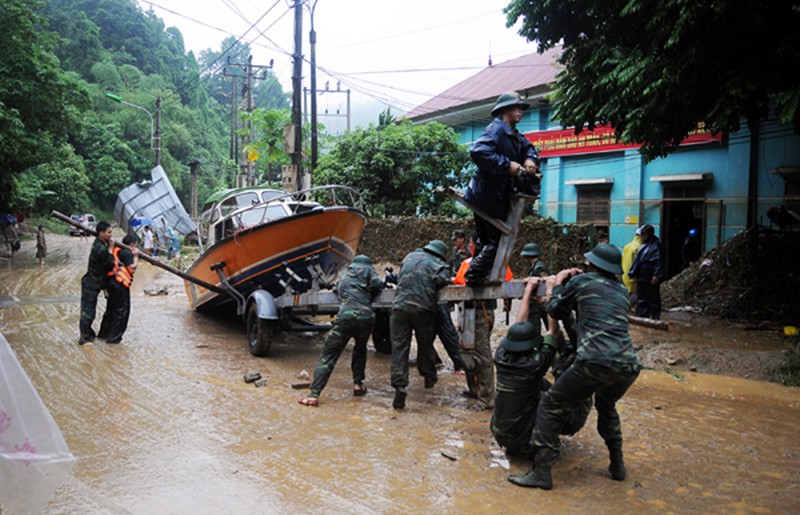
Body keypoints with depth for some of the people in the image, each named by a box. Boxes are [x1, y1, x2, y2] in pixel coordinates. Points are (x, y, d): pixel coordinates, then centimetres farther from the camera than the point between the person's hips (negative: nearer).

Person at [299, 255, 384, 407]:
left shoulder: (346, 274, 28)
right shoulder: (367, 270, 19)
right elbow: (378, 284, 5)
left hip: (346, 316, 0)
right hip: (366, 317, 0)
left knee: (328, 355, -2)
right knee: (360, 350, 29)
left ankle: (314, 395, -12)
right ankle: (358, 384, 24)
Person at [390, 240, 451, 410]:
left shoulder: (409, 257, 18)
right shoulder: (439, 265, 5)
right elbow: (442, 280, -8)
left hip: (400, 307, 2)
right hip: (423, 309, -1)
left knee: (399, 347, -1)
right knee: (425, 345, 20)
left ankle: (399, 386, -11)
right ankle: (429, 376, 36)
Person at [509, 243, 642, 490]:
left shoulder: (581, 281, 9)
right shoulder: (622, 291, 22)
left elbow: (555, 311, 21)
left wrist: (558, 284, 37)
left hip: (595, 363, -6)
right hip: (629, 365, 6)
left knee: (550, 407, 7)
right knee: (606, 407, 35)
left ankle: (541, 472, 6)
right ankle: (617, 465, 37)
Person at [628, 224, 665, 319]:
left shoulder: (656, 245, -8)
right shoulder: (643, 246, 16)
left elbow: (658, 261, -15)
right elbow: (637, 260, 18)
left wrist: (656, 275, -22)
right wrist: (633, 274, 13)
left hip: (651, 279, -8)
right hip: (641, 278, 8)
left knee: (653, 299, -1)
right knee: (641, 300, 13)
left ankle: (655, 317, 7)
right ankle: (642, 317, 21)